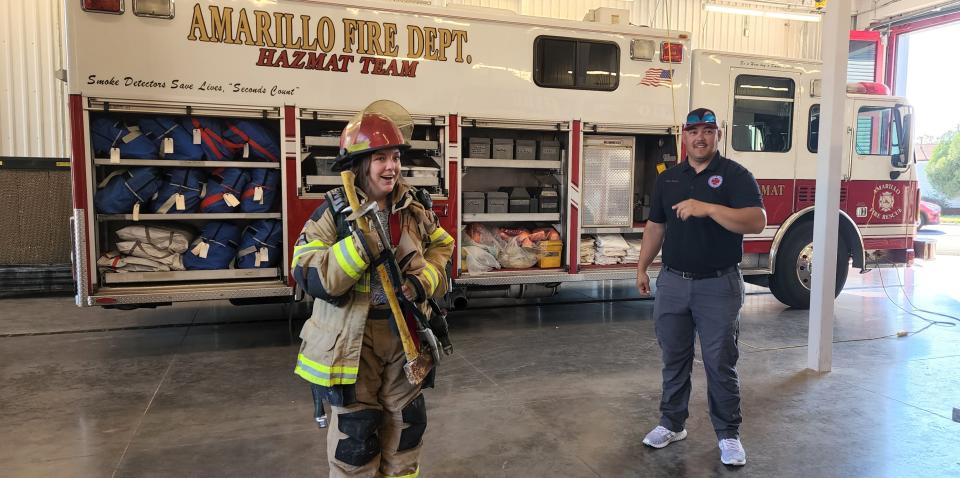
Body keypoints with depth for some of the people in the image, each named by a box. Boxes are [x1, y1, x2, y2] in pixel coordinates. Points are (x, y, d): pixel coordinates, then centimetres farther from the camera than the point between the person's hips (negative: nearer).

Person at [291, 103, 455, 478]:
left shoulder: (415, 207, 0)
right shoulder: (334, 211, -13)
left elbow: (442, 248, 9)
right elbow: (309, 275, -19)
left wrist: (423, 282, -11)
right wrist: (362, 244, -31)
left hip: (404, 333, 5)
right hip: (352, 339, -4)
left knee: (406, 422, 19)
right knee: (355, 431, 9)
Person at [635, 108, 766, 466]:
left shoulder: (735, 175, -5)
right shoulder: (667, 178, 10)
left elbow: (757, 222, -18)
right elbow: (655, 226, 15)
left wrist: (707, 208, -28)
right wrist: (642, 267, 12)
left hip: (719, 286, -4)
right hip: (672, 283, 4)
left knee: (720, 364, 4)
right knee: (674, 359, 13)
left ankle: (728, 434, 20)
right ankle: (672, 423, 28)